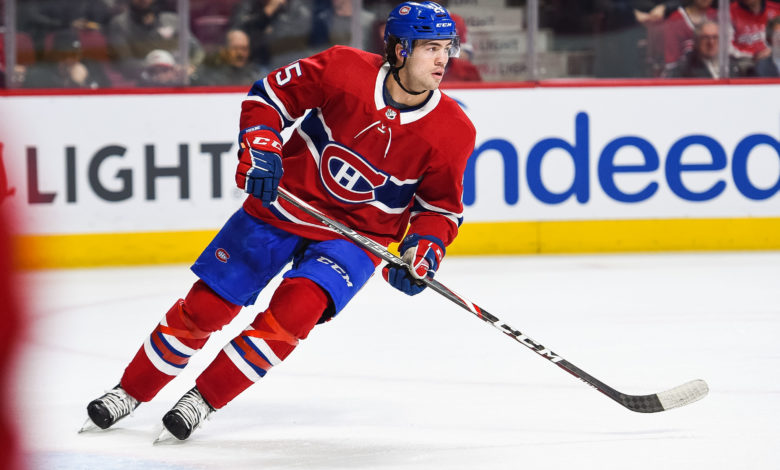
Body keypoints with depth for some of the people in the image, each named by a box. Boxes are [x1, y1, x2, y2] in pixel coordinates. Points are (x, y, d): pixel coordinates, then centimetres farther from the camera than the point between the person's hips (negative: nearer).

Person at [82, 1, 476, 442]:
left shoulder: (453, 132, -13)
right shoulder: (344, 69, -17)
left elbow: (442, 205, -1)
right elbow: (272, 93, -4)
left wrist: (424, 248, -18)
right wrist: (260, 145, -18)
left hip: (354, 234, 0)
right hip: (283, 203, 0)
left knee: (293, 310, -25)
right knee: (206, 306, 1)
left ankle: (204, 398, -8)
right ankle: (132, 391, 23)